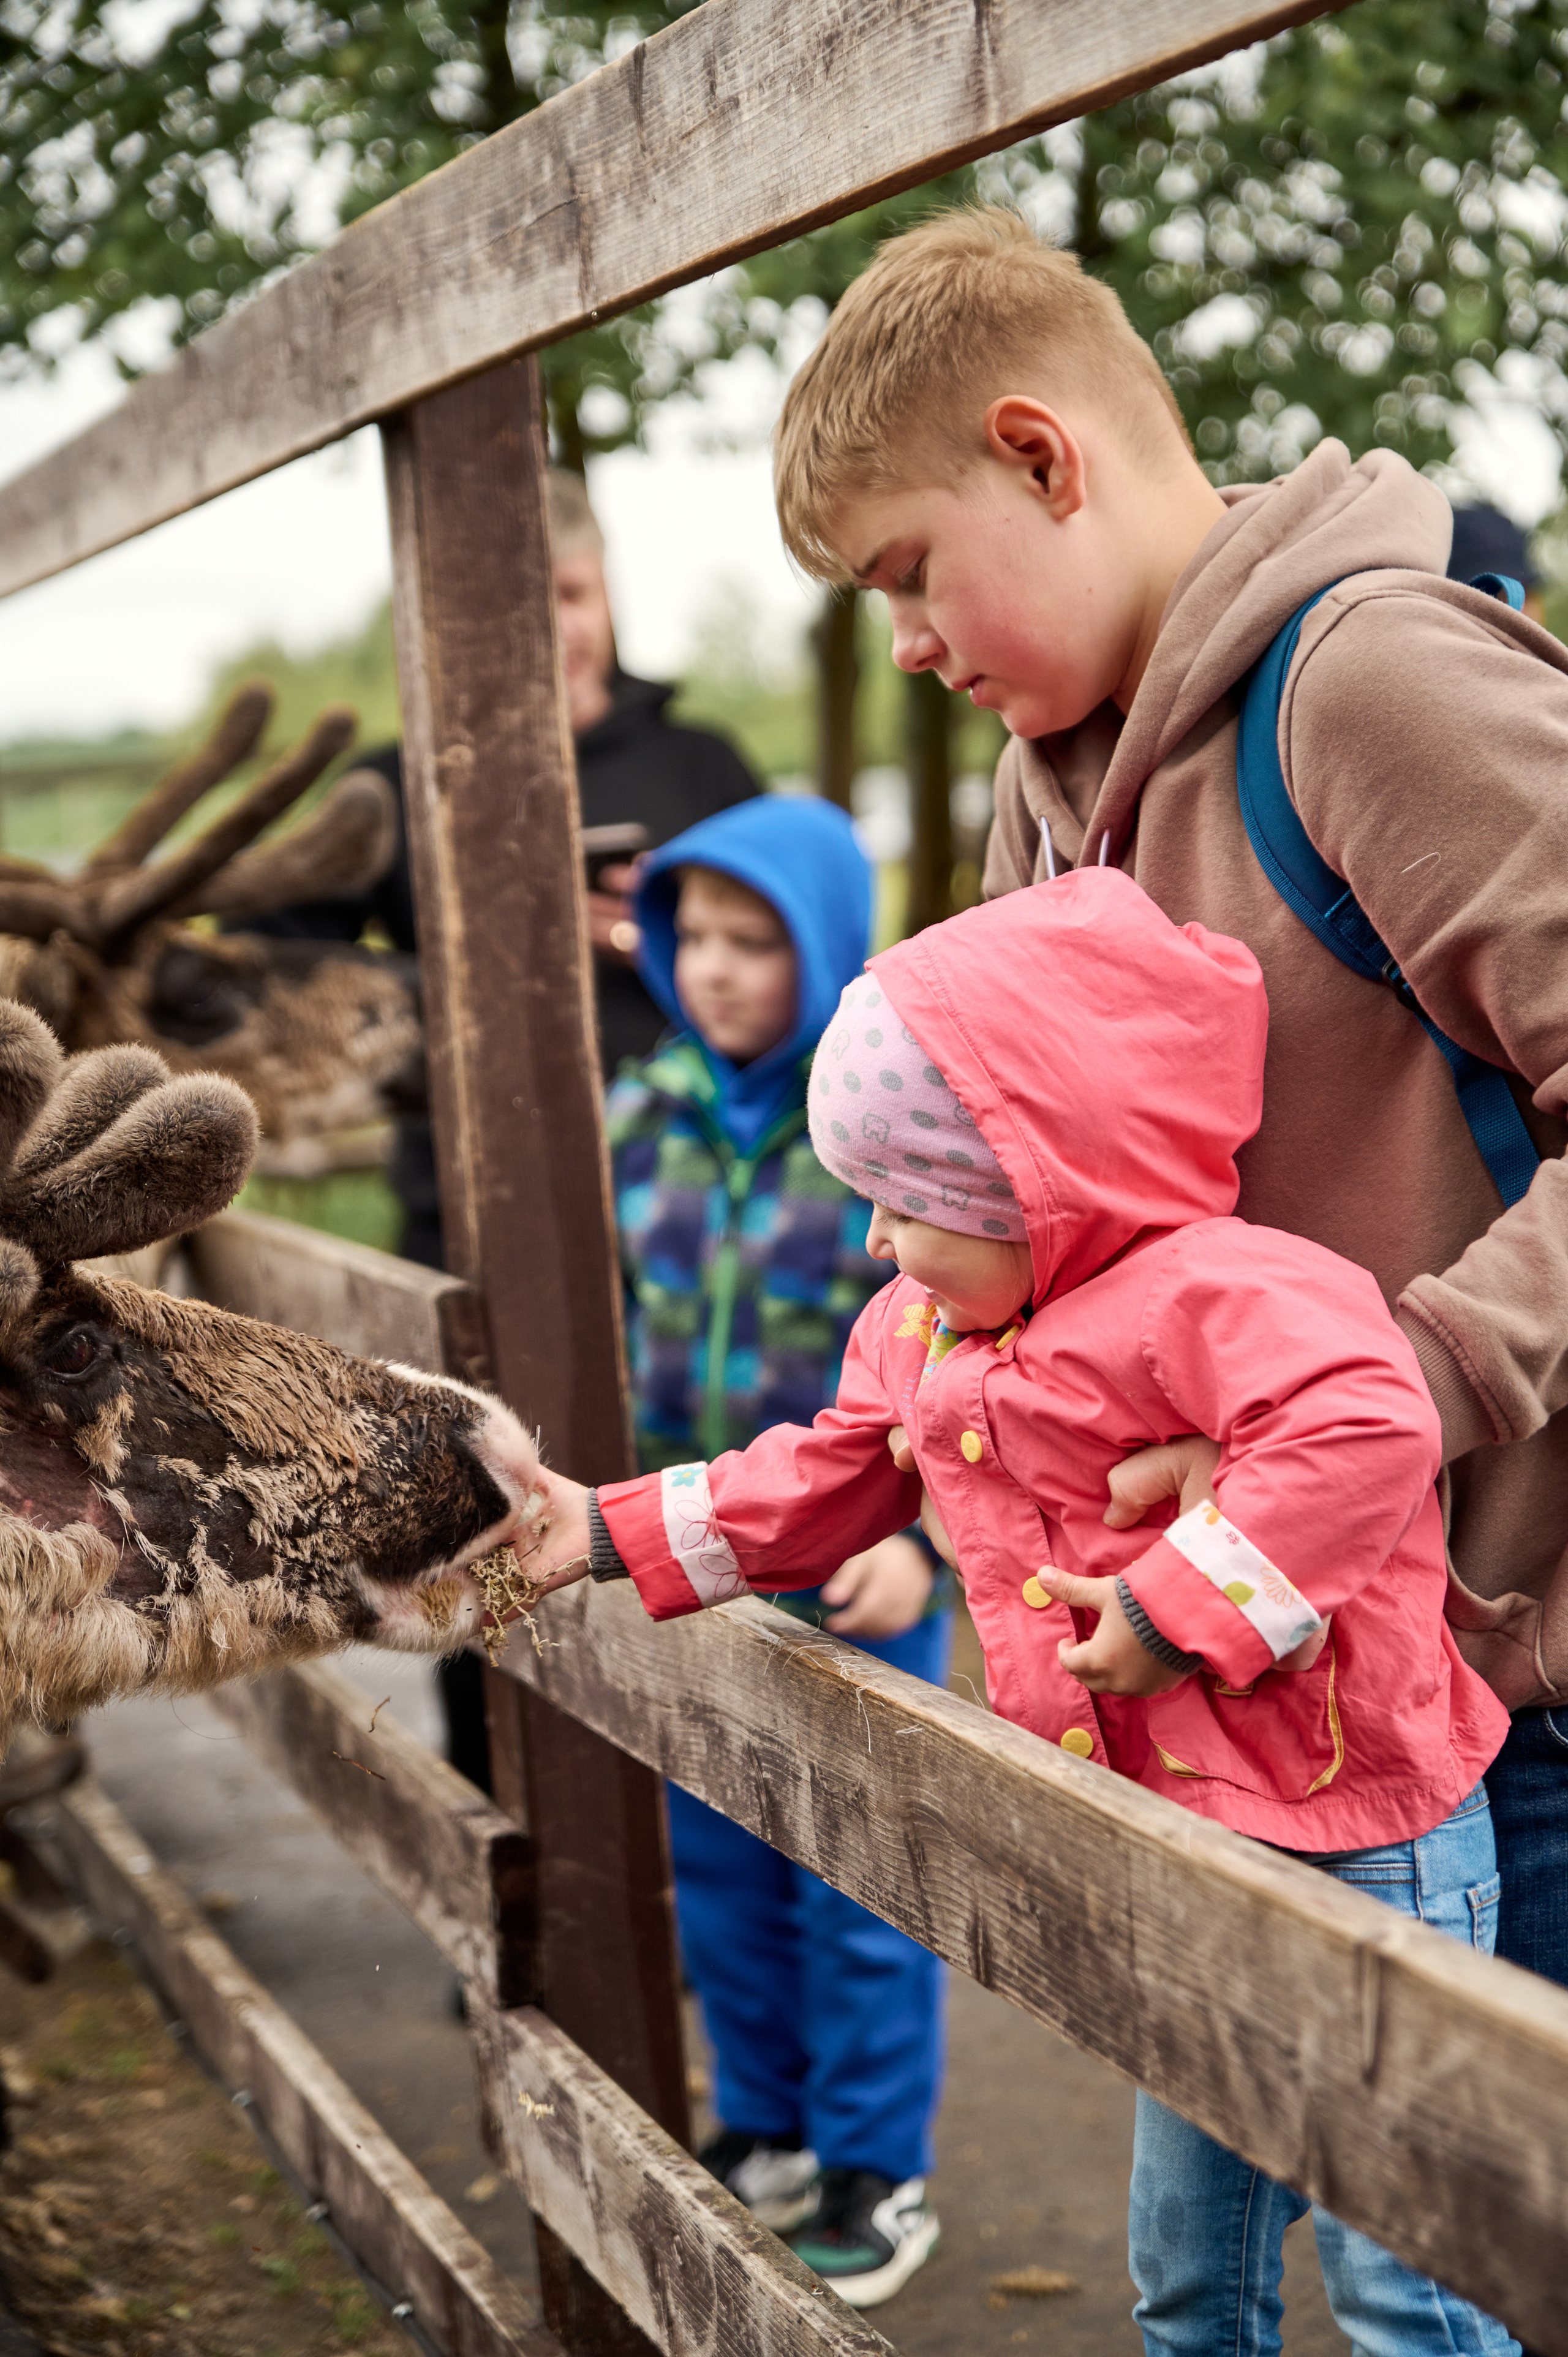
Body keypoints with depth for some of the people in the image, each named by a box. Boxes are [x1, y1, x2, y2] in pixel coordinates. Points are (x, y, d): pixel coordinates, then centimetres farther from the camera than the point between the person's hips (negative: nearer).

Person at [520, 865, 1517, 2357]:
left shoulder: (1208, 1291, -23)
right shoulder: (920, 1334, 8)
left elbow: (1367, 1428, -38)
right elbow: (820, 1482, 20)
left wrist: (1184, 1609, -33)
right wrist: (614, 1533, 17)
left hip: (1350, 1844, -9)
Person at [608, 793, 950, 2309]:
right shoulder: (642, 1117, 2)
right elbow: (596, 1328, 13)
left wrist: (922, 1539, -19)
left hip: (854, 1576, -5)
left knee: (858, 1890, 6)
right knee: (715, 1870, 16)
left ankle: (876, 2168, 22)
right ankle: (765, 2129, 34)